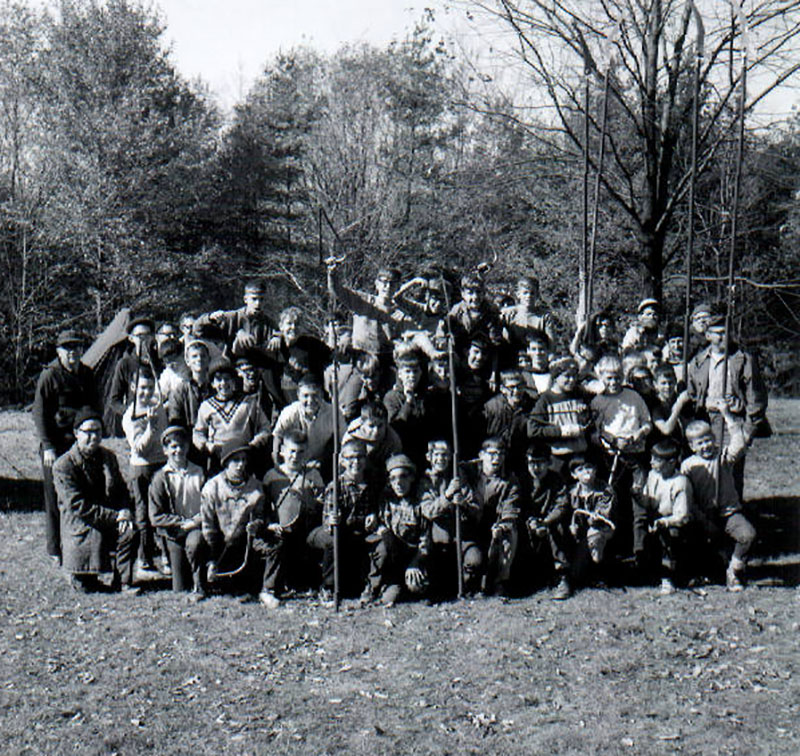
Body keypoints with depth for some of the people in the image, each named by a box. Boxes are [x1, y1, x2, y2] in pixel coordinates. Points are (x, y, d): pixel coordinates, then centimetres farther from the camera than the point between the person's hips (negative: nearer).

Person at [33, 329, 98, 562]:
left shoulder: (86, 374, 10)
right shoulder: (49, 376, -6)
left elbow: (94, 407, 20)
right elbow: (39, 414, -7)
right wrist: (47, 447, -13)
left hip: (82, 442, 5)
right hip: (56, 445, -5)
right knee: (56, 497, 1)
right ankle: (55, 549, 12)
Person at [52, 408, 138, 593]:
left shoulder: (108, 457, 10)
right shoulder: (63, 465, -10)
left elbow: (121, 490, 15)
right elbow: (77, 506, -16)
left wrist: (125, 511, -9)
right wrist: (114, 516, -20)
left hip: (110, 522, 5)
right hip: (80, 526, -5)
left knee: (130, 533, -27)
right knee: (85, 586, -15)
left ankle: (122, 582, -11)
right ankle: (79, 579, 21)